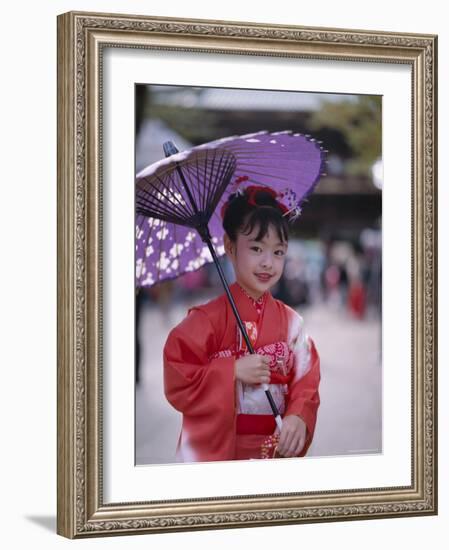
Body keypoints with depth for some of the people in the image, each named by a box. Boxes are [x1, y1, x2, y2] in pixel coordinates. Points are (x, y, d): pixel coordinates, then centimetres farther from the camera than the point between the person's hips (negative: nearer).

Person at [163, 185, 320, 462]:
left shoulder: (291, 321, 3)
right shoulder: (207, 318, -9)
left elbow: (306, 382, 1)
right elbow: (177, 380, -13)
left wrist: (299, 418, -17)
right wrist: (234, 371, -20)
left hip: (278, 448, 3)